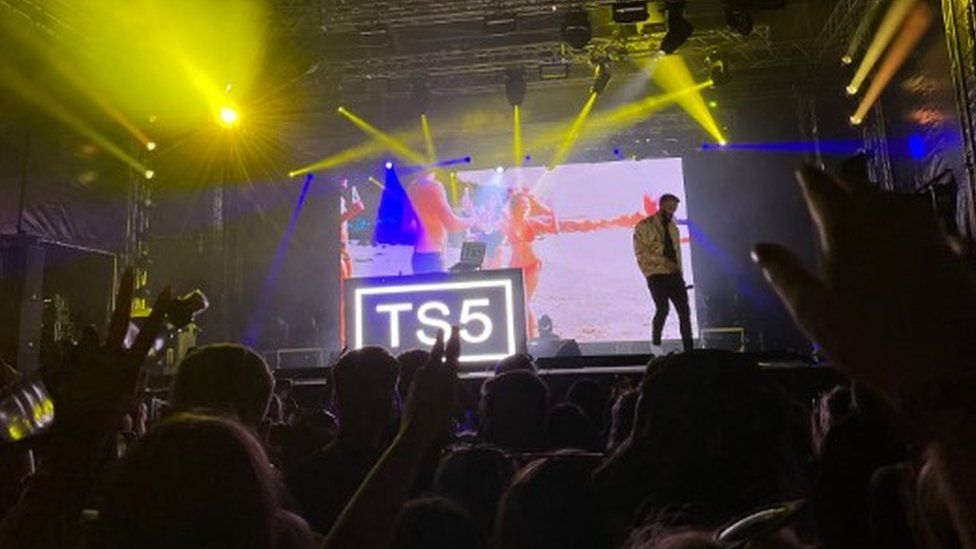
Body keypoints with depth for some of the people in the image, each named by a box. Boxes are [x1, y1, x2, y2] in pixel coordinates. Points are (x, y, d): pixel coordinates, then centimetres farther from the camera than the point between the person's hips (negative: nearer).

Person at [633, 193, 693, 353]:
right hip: (656, 274, -6)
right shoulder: (644, 226, -3)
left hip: (674, 274, 6)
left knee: (684, 311, 0)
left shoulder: (672, 226, 18)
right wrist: (663, 261, -17)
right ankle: (655, 343, 4)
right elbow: (640, 252, -10)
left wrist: (680, 275, 17)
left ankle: (689, 350, 6)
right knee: (663, 309, -20)